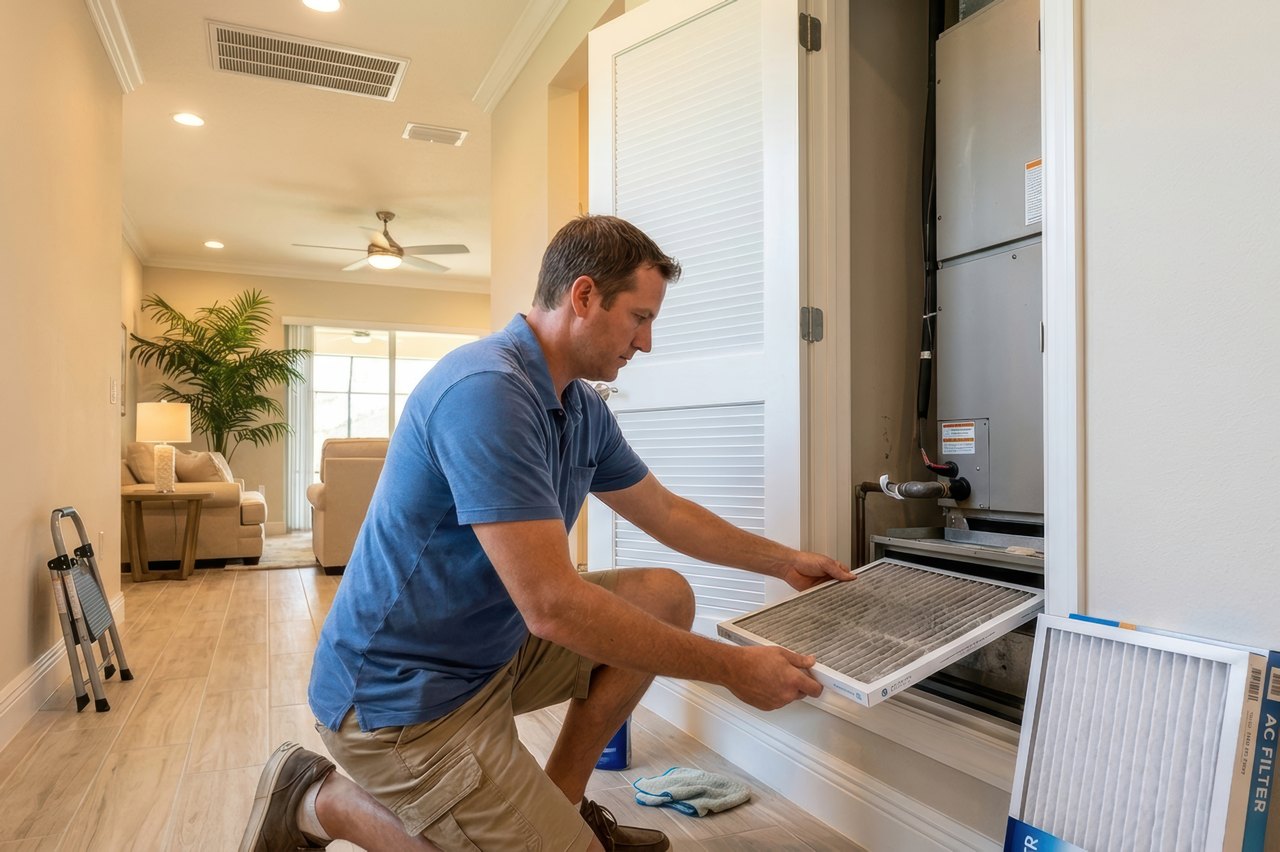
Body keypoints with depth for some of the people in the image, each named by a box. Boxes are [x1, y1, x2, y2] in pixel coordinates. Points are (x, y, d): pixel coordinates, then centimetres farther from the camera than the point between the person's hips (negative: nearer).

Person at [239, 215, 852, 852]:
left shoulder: (583, 409, 1)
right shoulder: (487, 391, -28)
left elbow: (666, 513, 15)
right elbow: (552, 605, -32)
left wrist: (784, 562, 18)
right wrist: (734, 668, -24)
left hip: (497, 645, 9)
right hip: (401, 692, -9)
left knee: (666, 596, 3)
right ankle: (322, 801, 6)